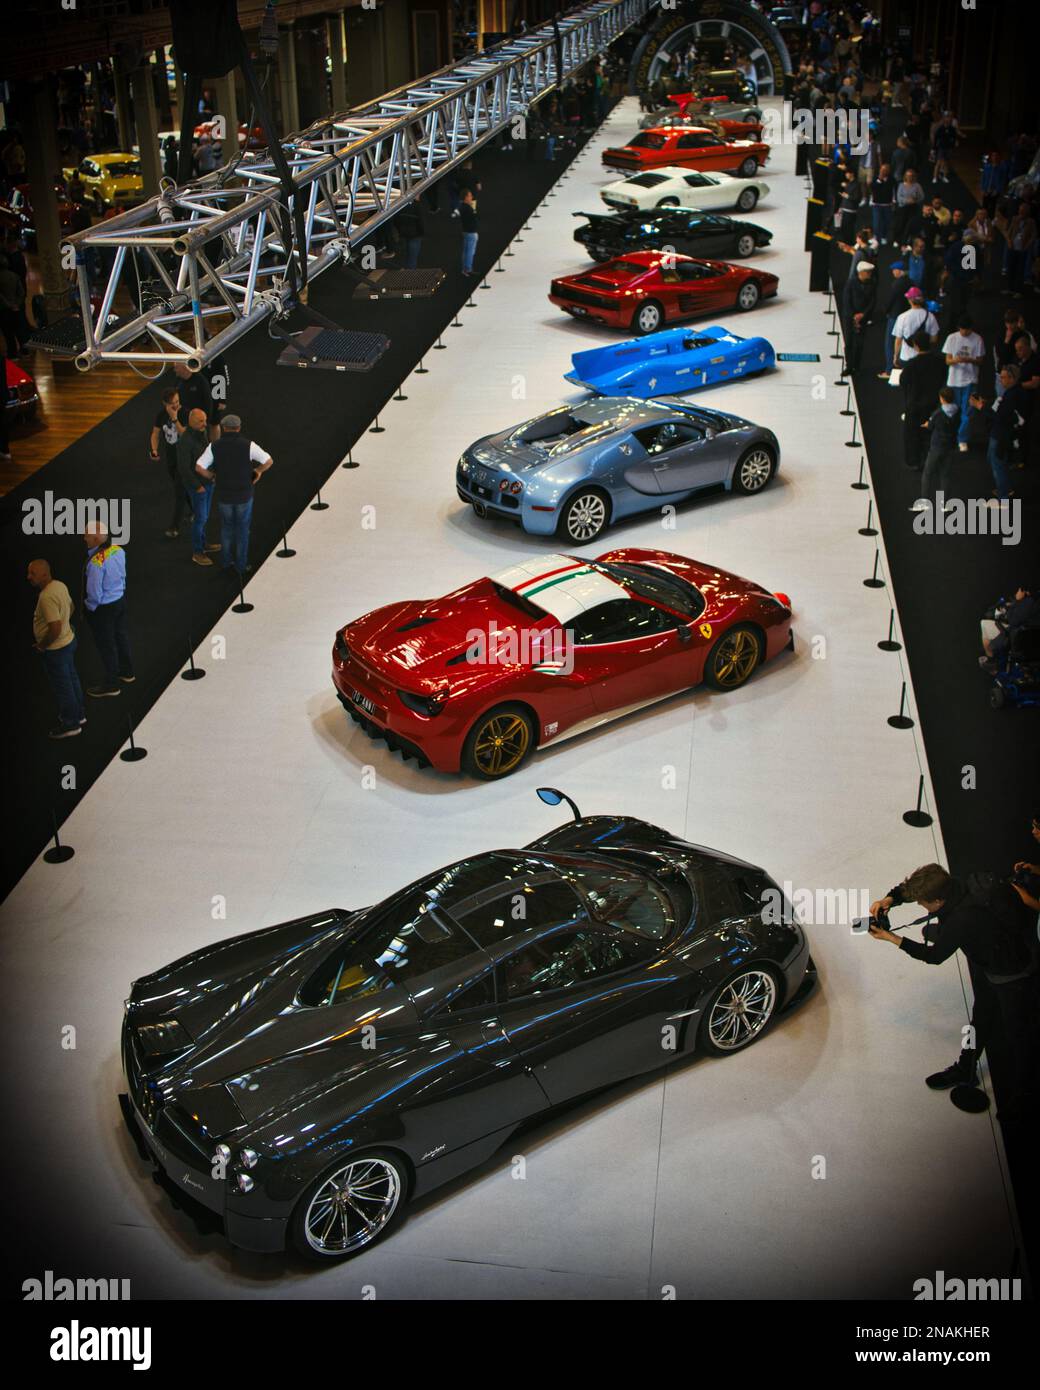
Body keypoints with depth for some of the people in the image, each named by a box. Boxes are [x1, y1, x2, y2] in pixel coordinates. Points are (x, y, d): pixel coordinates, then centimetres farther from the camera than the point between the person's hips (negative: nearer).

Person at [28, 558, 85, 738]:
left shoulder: (47, 597, -31)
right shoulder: (60, 585, -3)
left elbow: (55, 629, -32)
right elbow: (71, 608, 14)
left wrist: (42, 646, -18)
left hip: (56, 649, -9)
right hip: (69, 640, 9)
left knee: (62, 687, 8)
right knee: (71, 679, 24)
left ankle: (70, 724, 24)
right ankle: (78, 714, 42)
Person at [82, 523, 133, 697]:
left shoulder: (96, 562, -33)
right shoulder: (118, 549, -10)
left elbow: (94, 594, -25)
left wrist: (90, 606, -7)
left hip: (103, 608, -8)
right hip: (120, 599, 8)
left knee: (106, 645, 10)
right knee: (120, 637, 26)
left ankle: (111, 684, 26)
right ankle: (127, 673, 45)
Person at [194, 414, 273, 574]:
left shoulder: (214, 446, -8)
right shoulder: (248, 445, -13)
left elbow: (199, 468, -11)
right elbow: (269, 461, -12)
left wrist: (212, 477, 6)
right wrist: (257, 471, 6)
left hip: (223, 495, 2)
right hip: (244, 495, -2)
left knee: (226, 528, 21)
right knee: (242, 530, 13)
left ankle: (226, 562, 27)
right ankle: (241, 565, 20)